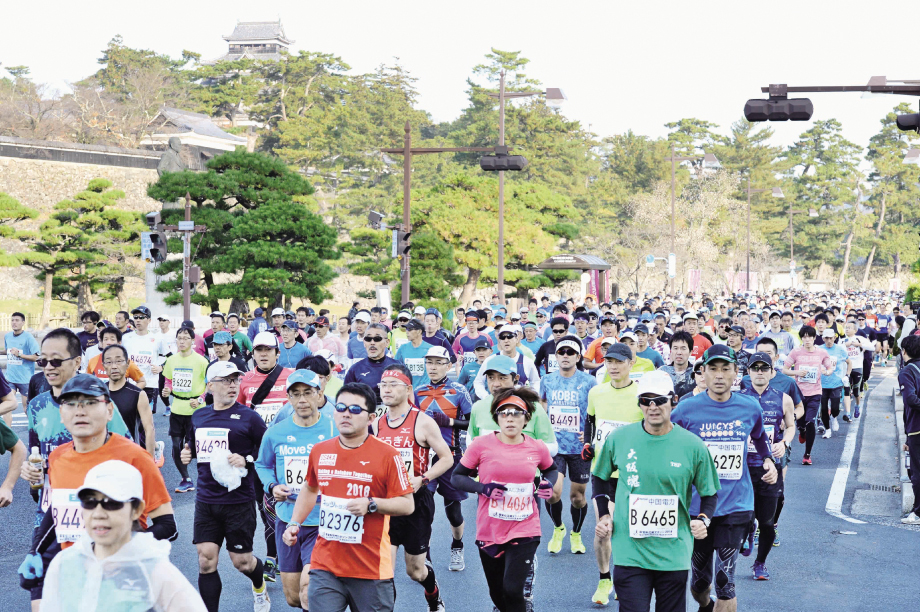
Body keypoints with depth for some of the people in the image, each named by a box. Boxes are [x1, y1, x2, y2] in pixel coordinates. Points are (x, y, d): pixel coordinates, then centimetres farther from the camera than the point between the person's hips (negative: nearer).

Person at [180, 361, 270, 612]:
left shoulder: (248, 417, -6)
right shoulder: (198, 416, 8)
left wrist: (247, 460, -19)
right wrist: (188, 454, 5)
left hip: (239, 500, -4)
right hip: (206, 500, 4)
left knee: (241, 560, 6)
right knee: (206, 560, -3)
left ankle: (260, 587, 40)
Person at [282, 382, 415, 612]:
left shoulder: (388, 455, -8)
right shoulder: (319, 451, 7)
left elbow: (407, 505, -7)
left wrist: (371, 505, -20)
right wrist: (294, 523, 15)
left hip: (371, 569, -3)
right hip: (325, 567, 3)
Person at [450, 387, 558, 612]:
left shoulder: (537, 448, -3)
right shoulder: (481, 445, -9)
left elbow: (551, 469, 19)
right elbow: (457, 477, -2)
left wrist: (547, 484, -3)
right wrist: (483, 488, -19)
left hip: (525, 531, -1)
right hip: (489, 532, 1)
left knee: (512, 590, -15)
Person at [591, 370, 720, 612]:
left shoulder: (693, 446, -2)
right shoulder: (619, 438, 0)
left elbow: (709, 492, 8)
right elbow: (600, 477, 16)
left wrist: (703, 519, -11)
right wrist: (603, 515, 5)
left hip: (674, 554, 1)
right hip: (629, 553, 0)